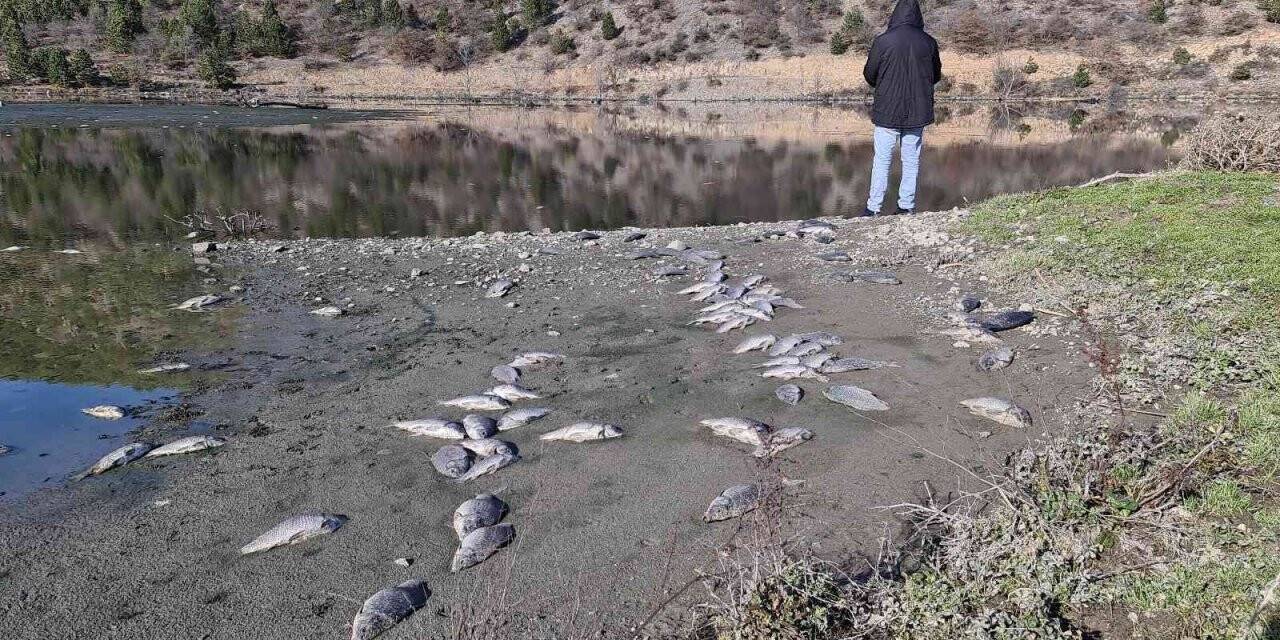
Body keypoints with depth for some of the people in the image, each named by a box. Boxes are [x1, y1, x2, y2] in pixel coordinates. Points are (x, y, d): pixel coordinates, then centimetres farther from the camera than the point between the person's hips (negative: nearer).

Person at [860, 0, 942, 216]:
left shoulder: (883, 41, -11)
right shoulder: (929, 42, -2)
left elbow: (869, 74, -2)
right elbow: (936, 75, 10)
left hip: (887, 111, -2)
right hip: (917, 112, 2)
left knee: (882, 161, 4)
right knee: (911, 162, 10)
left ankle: (873, 208, 4)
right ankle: (907, 206, 13)